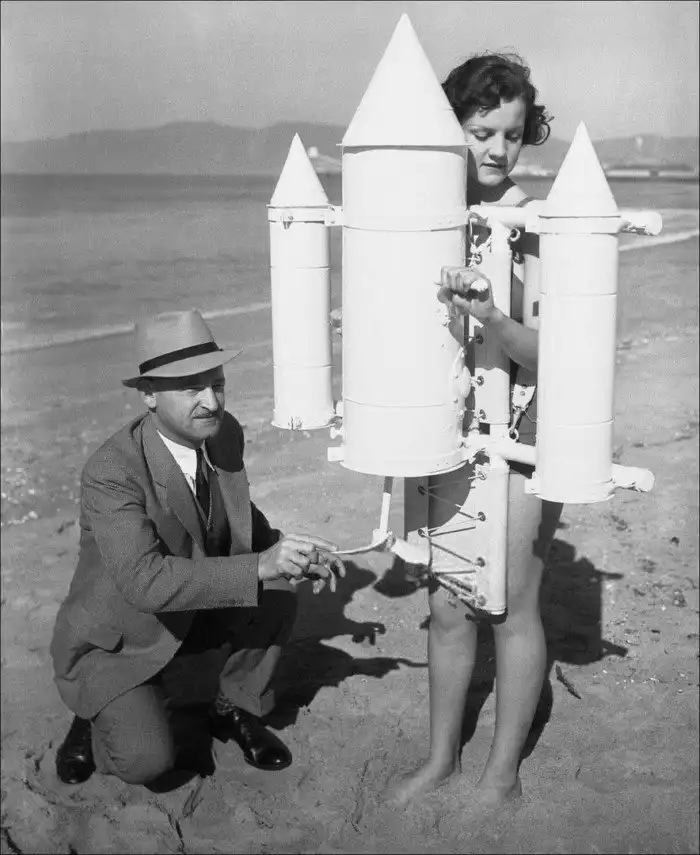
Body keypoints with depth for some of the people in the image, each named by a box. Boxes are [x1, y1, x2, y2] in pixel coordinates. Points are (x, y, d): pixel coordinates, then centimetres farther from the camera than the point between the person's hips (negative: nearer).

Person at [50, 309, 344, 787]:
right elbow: (145, 580, -43)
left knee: (279, 592, -18)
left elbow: (240, 519, 5)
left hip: (193, 616, 6)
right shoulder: (111, 473, -32)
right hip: (114, 641, -6)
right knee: (149, 761, -23)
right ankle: (98, 722, 11)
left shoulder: (226, 434, -12)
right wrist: (258, 566, -47)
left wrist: (288, 552, -15)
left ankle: (237, 711, 6)